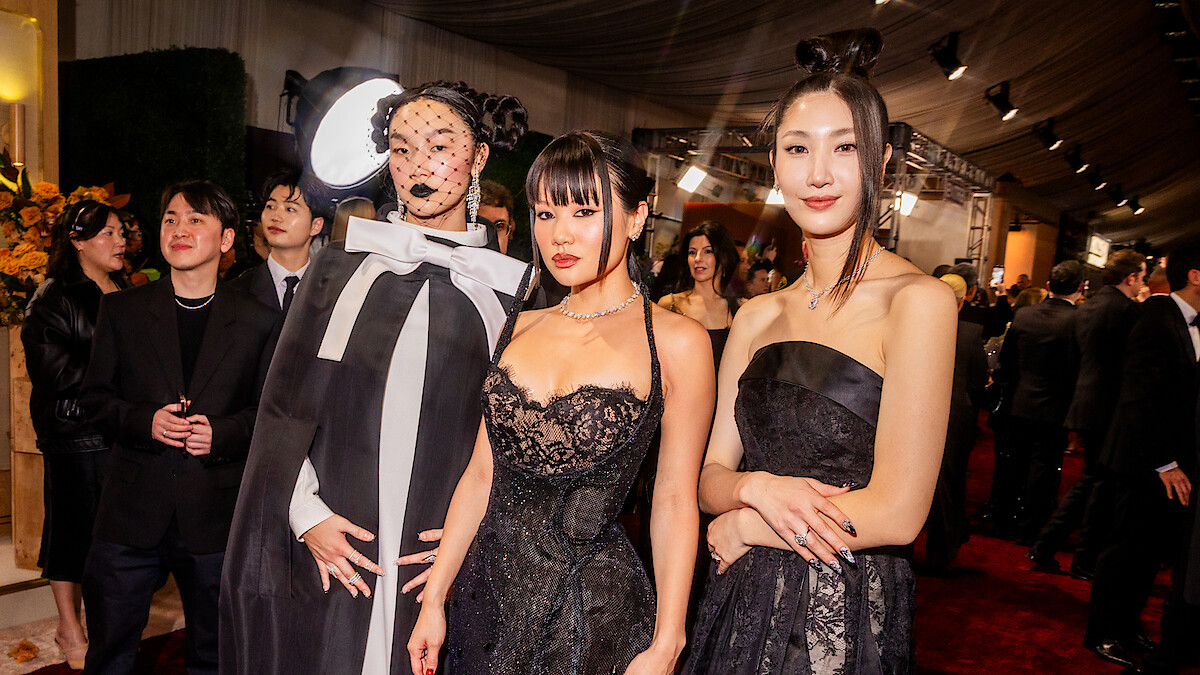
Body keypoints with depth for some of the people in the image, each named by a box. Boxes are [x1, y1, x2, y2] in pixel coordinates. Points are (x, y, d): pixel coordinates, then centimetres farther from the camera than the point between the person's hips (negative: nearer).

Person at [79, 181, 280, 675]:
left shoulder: (259, 323, 1)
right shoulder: (121, 310, 5)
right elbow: (95, 396, 6)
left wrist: (222, 433, -15)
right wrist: (144, 421, -13)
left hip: (215, 515, 0)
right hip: (131, 511, 1)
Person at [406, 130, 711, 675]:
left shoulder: (675, 342, -9)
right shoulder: (520, 328, 5)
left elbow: (675, 502, -8)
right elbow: (482, 473, 6)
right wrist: (435, 598, 7)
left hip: (593, 611, -4)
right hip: (487, 586, 5)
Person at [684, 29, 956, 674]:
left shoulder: (918, 300, -13)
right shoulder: (757, 315, 3)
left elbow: (897, 513, -17)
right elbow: (712, 473, 4)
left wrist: (742, 526, -7)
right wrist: (757, 488, -17)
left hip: (843, 619, -4)